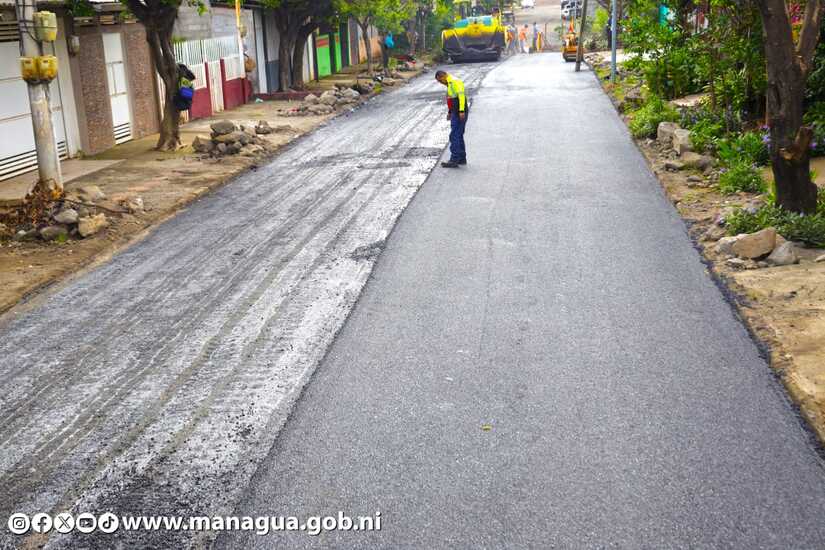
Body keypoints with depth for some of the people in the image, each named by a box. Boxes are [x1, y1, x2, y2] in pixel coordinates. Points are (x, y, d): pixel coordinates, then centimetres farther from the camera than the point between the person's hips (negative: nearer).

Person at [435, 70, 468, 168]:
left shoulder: (454, 82, -13)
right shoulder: (450, 83, 19)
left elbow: (461, 95, -24)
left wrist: (462, 111, -29)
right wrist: (449, 112, 29)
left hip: (459, 114, -11)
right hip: (456, 113, 11)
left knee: (454, 136, -11)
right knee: (458, 136, 15)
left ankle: (454, 160, -11)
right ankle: (462, 158, 22)